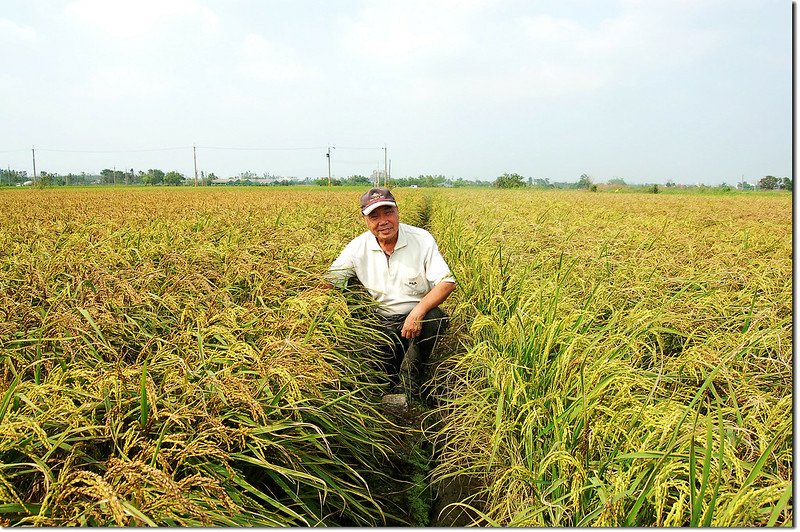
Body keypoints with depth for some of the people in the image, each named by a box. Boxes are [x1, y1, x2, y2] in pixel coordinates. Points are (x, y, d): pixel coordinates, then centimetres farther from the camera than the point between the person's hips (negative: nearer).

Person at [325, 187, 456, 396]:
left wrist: (418, 311, -30)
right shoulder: (358, 248, -4)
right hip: (380, 323, 1)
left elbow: (447, 282, -13)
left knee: (434, 318, -33)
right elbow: (328, 283, -2)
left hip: (417, 317, 0)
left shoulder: (422, 239, -9)